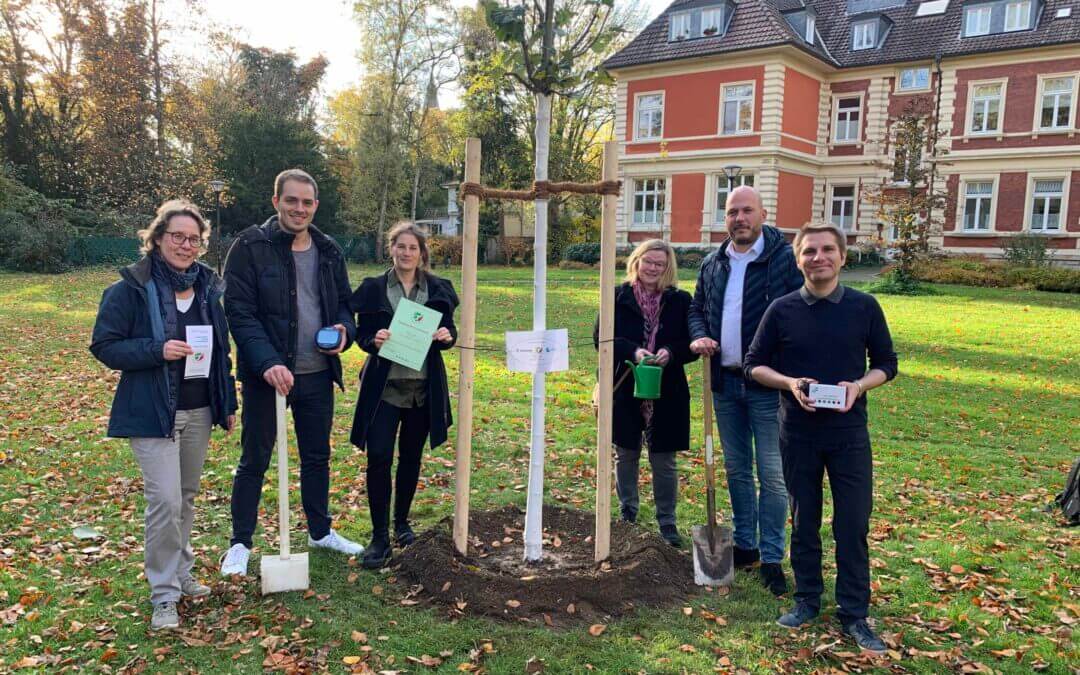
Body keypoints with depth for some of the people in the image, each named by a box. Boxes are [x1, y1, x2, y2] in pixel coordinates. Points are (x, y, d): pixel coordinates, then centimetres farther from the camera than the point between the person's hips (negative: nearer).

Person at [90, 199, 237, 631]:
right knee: (165, 500, -10)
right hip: (153, 412, -5)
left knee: (187, 497, 16)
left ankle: (180, 571, 33)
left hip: (199, 410, 6)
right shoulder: (131, 288, -9)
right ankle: (164, 594, 4)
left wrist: (228, 402, 12)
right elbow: (104, 346, -9)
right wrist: (157, 350, -24)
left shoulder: (209, 286, 7)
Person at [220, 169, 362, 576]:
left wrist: (345, 330, -7)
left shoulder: (329, 251, 7)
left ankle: (320, 532, 35)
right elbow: (239, 311, -16)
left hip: (317, 374, 5)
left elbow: (343, 301, 16)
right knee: (254, 461, 7)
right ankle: (240, 544, 23)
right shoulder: (250, 247, -10)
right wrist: (267, 362, -28)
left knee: (317, 456, 17)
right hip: (266, 374, -5)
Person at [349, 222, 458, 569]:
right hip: (384, 386, -2)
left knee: (411, 457, 13)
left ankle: (401, 522, 32)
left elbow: (449, 331, 9)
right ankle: (380, 536, 3)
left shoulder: (438, 289, 4)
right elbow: (362, 333, 1)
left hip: (424, 386, 2)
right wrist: (374, 340, -21)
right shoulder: (374, 288, 0)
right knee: (378, 457, -9)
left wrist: (447, 336, -14)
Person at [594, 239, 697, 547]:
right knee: (626, 455, 15)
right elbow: (600, 337, -7)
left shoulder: (680, 301, 0)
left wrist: (671, 352, -21)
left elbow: (692, 345, 0)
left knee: (664, 461, 8)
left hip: (666, 394, 0)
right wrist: (632, 351, -22)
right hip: (624, 391, 1)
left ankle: (667, 522, 24)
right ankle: (627, 516, 34)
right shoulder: (618, 297, -1)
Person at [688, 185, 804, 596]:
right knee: (736, 469, 15)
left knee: (772, 474, 0)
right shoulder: (713, 264, 10)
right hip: (725, 381, 6)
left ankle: (771, 558, 12)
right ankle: (745, 545, 29)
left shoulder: (785, 258, -7)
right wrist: (698, 336, -1)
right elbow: (697, 308, 21)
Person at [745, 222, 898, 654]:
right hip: (798, 433, 1)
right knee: (804, 521, 12)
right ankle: (807, 600, 28)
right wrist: (789, 383, -15)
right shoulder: (782, 310, -2)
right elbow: (755, 364, 4)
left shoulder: (864, 307, -1)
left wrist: (859, 386, -15)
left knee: (853, 524, 2)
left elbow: (886, 364, 6)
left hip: (849, 433, 0)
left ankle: (854, 614, 16)